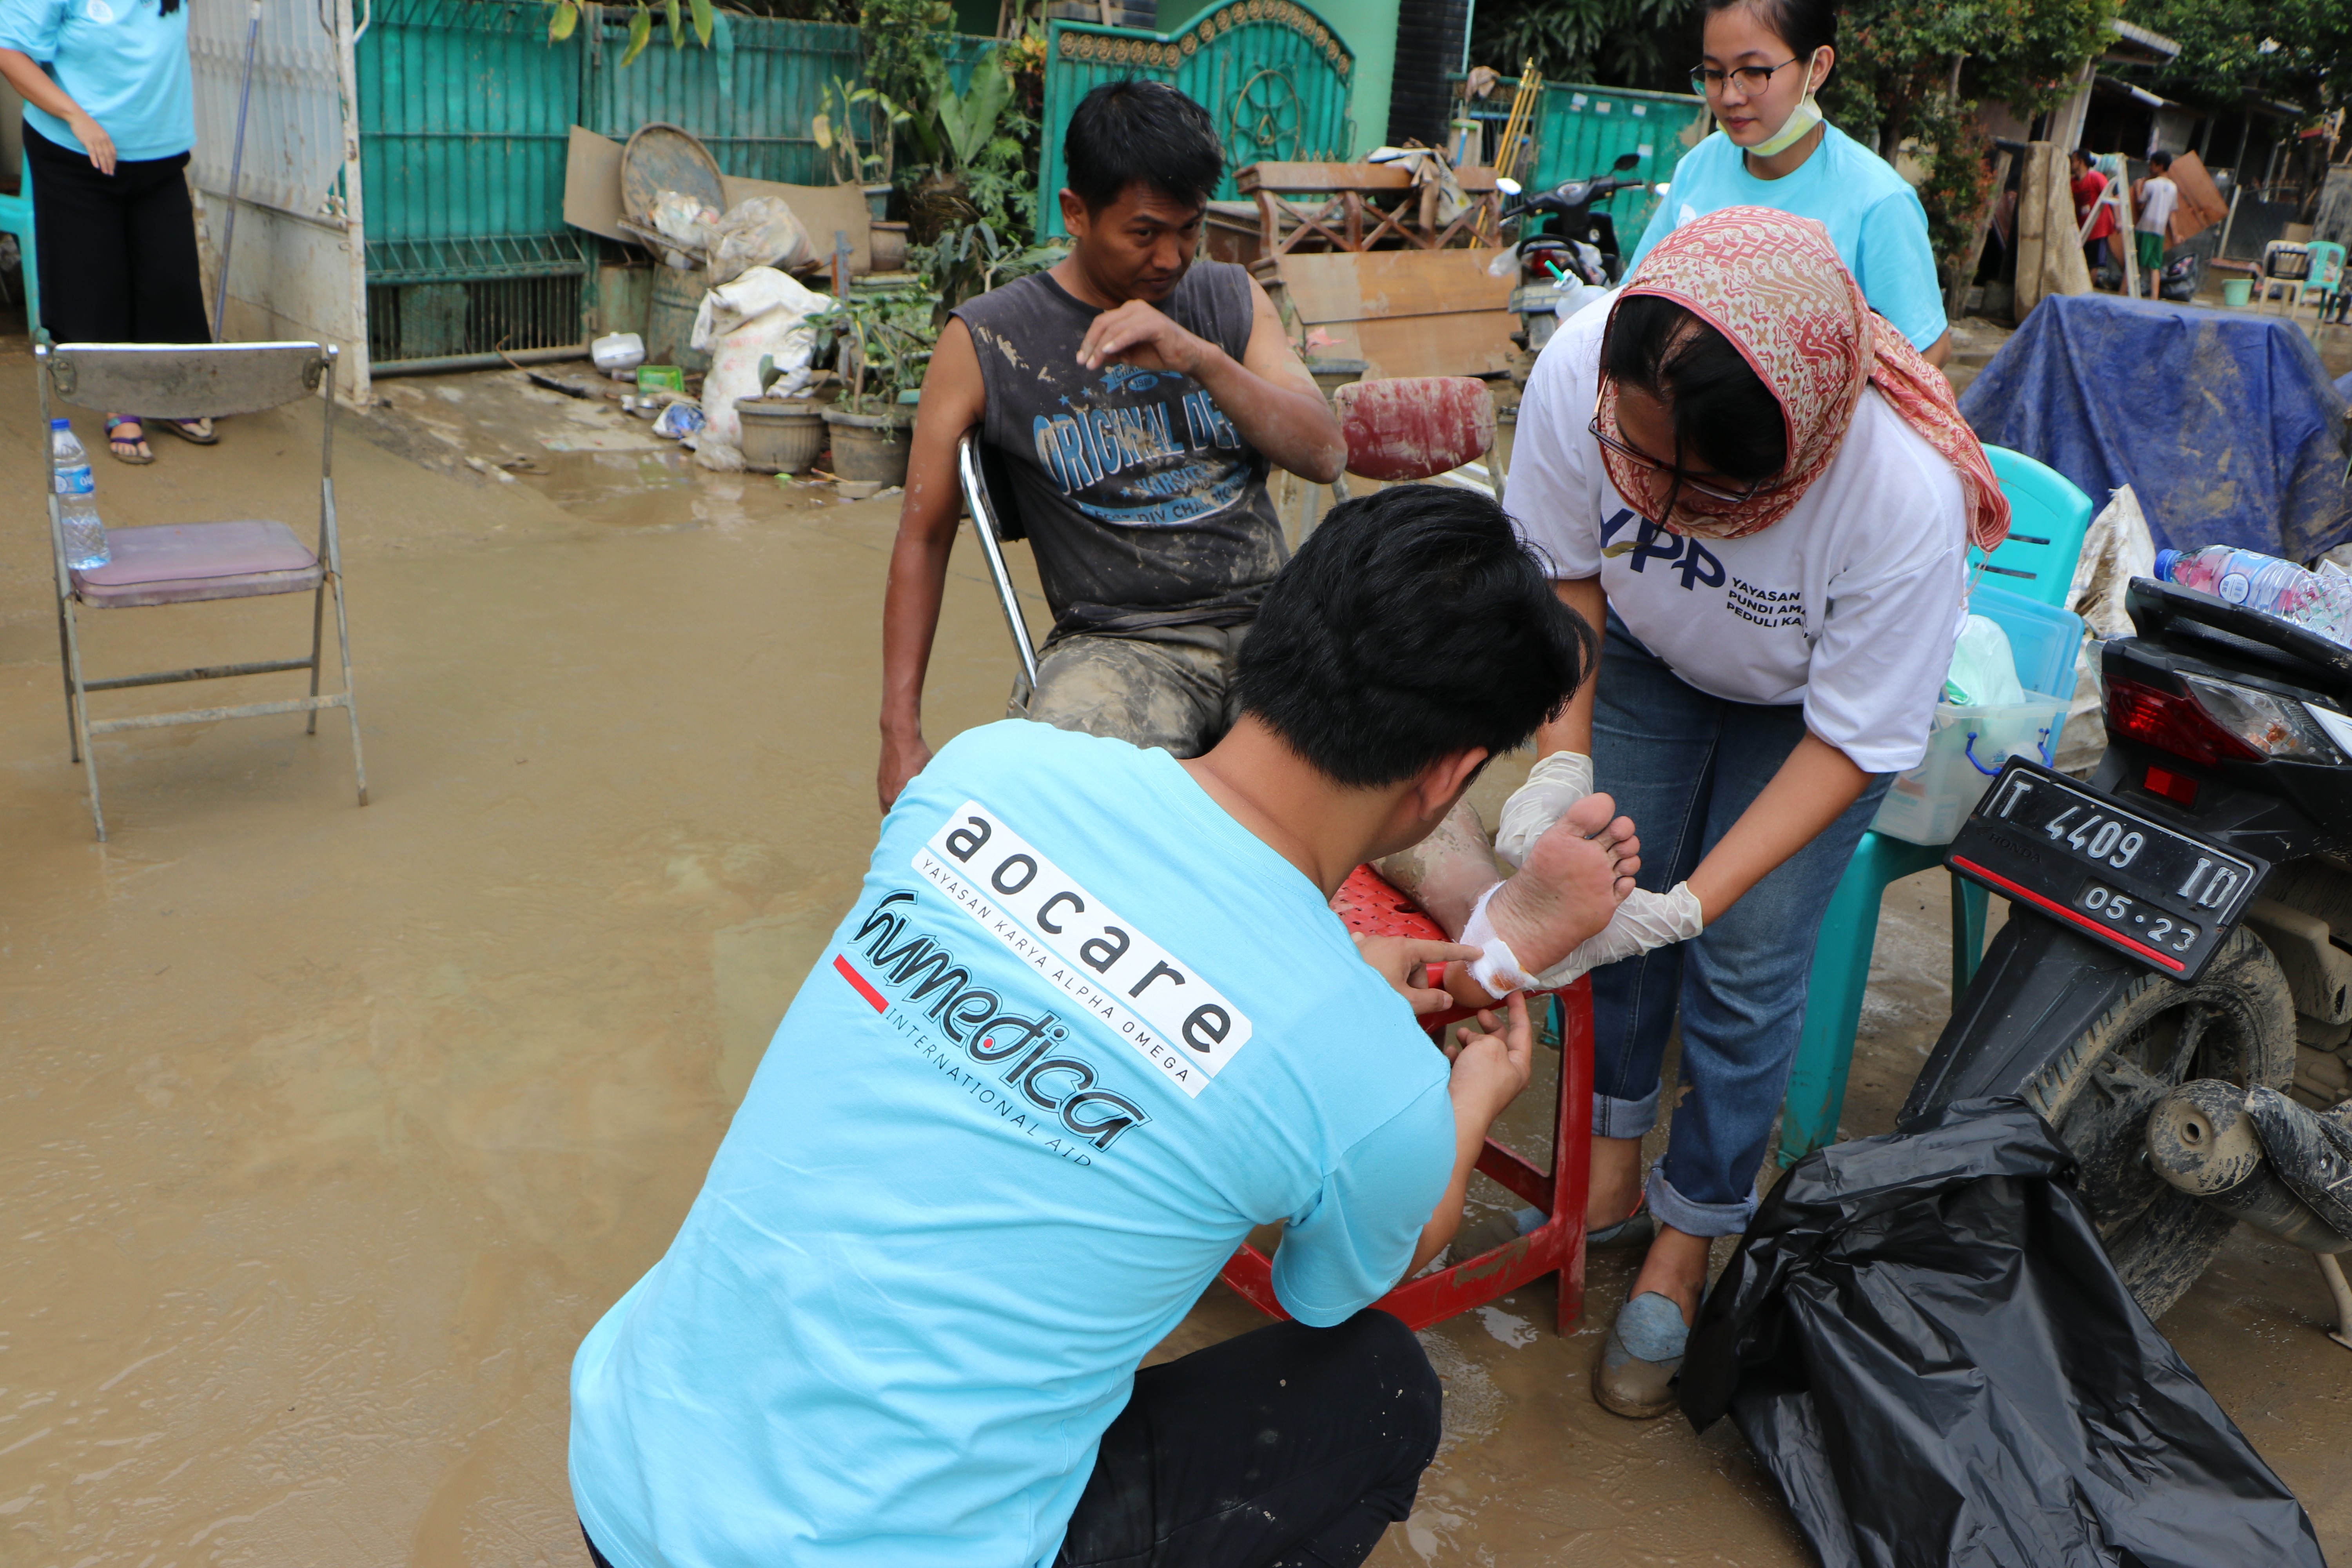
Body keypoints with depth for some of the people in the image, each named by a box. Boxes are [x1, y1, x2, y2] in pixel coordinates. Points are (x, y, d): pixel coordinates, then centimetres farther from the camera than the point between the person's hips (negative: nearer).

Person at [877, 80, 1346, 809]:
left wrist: (1200, 358, -14)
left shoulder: (1232, 299, 14)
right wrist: (902, 735, 0)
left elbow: (1326, 456, 3)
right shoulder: (986, 342, 4)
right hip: (1116, 640, -3)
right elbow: (923, 538, 7)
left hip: (1268, 618, 3)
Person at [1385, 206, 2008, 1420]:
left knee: (1745, 967, -4)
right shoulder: (1582, 367, -35)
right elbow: (1565, 570, -16)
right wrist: (1561, 761, -29)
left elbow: (1850, 740, -28)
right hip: (1647, 653, 3)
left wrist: (1691, 904, -37)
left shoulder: (1908, 497, -42)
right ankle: (1611, 1174, 24)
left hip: (1807, 699, -3)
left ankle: (1684, 1244, 18)